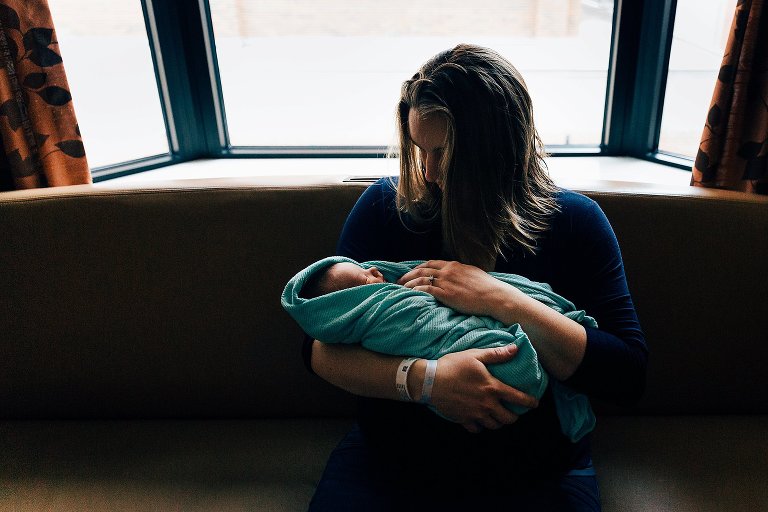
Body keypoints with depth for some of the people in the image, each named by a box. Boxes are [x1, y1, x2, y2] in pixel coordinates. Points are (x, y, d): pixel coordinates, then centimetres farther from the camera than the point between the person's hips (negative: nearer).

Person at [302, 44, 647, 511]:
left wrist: (503, 302, -22)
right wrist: (424, 378, -26)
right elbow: (320, 348, -8)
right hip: (394, 454, -1)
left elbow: (630, 376, -11)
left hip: (534, 471, 2)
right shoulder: (385, 205, -4)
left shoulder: (574, 220, -4)